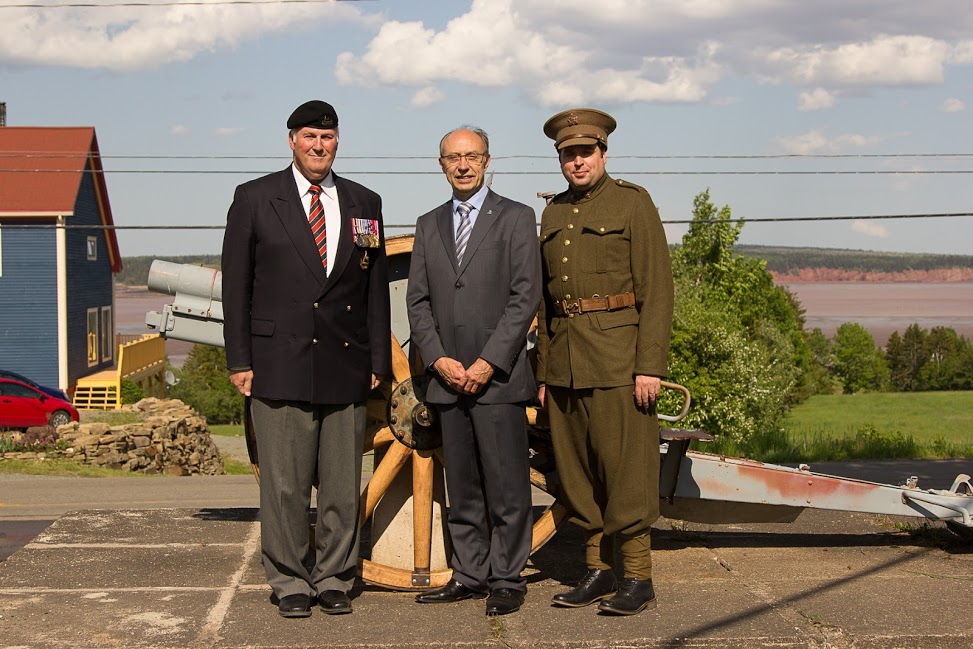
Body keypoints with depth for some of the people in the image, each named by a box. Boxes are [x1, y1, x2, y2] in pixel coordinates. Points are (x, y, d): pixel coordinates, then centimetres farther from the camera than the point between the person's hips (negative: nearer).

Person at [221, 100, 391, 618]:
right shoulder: (255, 199, 5)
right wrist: (239, 360, -2)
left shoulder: (364, 204, 13)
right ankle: (290, 582, 12)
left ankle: (334, 580, 18)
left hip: (347, 367, 3)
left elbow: (376, 288, 13)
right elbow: (236, 284, 4)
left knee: (342, 484, 6)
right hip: (279, 366, -2)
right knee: (284, 484, 0)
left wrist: (378, 360, 8)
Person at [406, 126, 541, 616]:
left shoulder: (516, 218, 2)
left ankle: (506, 580, 6)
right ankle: (468, 575, 17)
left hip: (499, 376, -4)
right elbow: (417, 300, 12)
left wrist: (489, 362, -12)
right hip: (448, 379, 4)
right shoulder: (429, 225, 15)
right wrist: (438, 359, -3)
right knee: (462, 488, 9)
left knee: (507, 487, -2)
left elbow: (525, 296, -6)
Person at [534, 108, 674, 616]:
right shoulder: (553, 214, 16)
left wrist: (650, 366, -14)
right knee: (578, 472, 8)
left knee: (625, 469, -4)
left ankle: (637, 579, 4)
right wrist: (543, 372, 14)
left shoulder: (633, 203, -2)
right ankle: (600, 572, 18)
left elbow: (656, 289, -7)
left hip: (617, 358, -6)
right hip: (564, 359, 6)